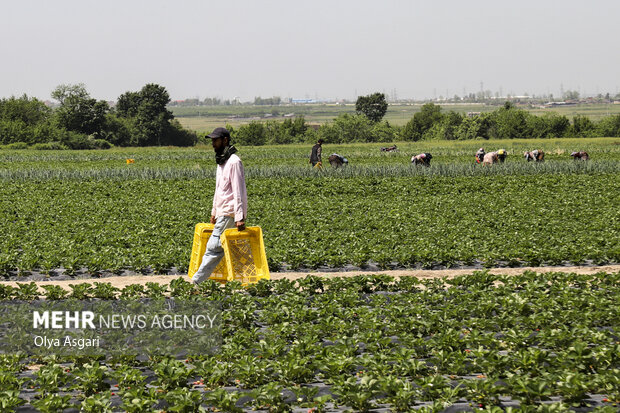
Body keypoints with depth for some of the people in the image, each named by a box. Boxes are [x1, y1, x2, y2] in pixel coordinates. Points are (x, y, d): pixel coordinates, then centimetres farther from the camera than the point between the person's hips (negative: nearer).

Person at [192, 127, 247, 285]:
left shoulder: (234, 162, -13)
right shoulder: (221, 161, 18)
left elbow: (238, 191, -17)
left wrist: (239, 217, -21)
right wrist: (214, 211, 23)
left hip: (229, 214, -10)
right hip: (222, 212, 10)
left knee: (213, 247, -10)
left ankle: (196, 281, -11)